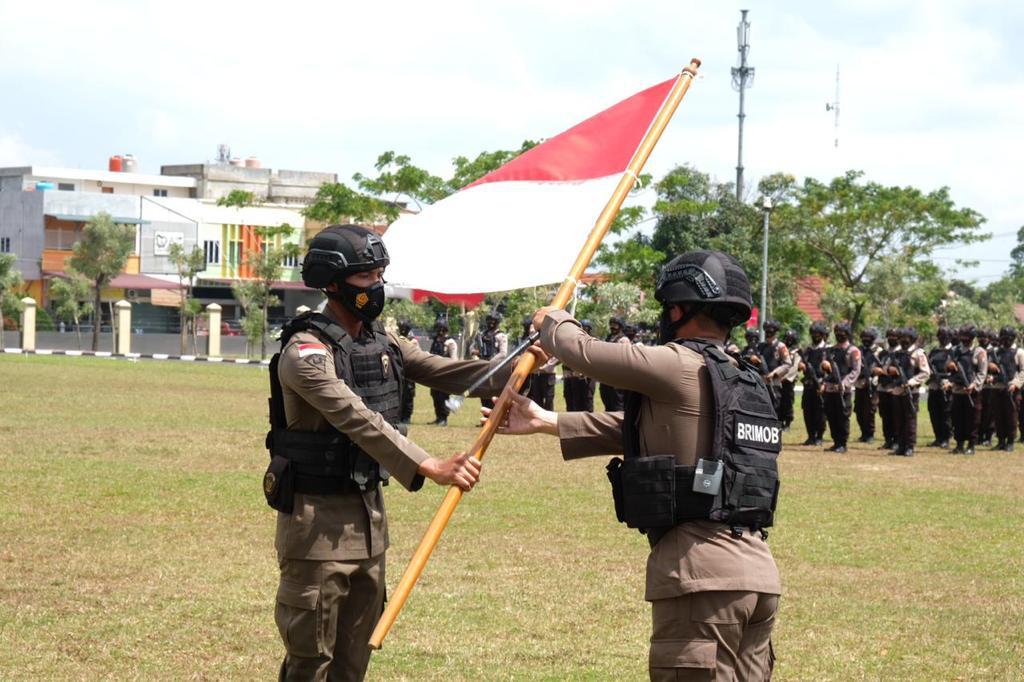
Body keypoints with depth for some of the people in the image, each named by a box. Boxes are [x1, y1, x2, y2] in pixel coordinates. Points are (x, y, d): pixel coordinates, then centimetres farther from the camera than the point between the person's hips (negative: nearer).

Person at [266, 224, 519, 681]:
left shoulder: (382, 343, 9)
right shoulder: (306, 351, -18)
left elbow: (446, 372, 3)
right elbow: (359, 421, -30)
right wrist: (431, 468, -39)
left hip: (369, 514, 8)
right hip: (318, 518, -8)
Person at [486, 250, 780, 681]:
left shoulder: (681, 367, -8)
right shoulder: (745, 382, 19)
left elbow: (584, 352, -1)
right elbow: (635, 428, 23)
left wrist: (553, 321, 21)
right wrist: (546, 423, 25)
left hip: (704, 576, -9)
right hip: (757, 575, 9)